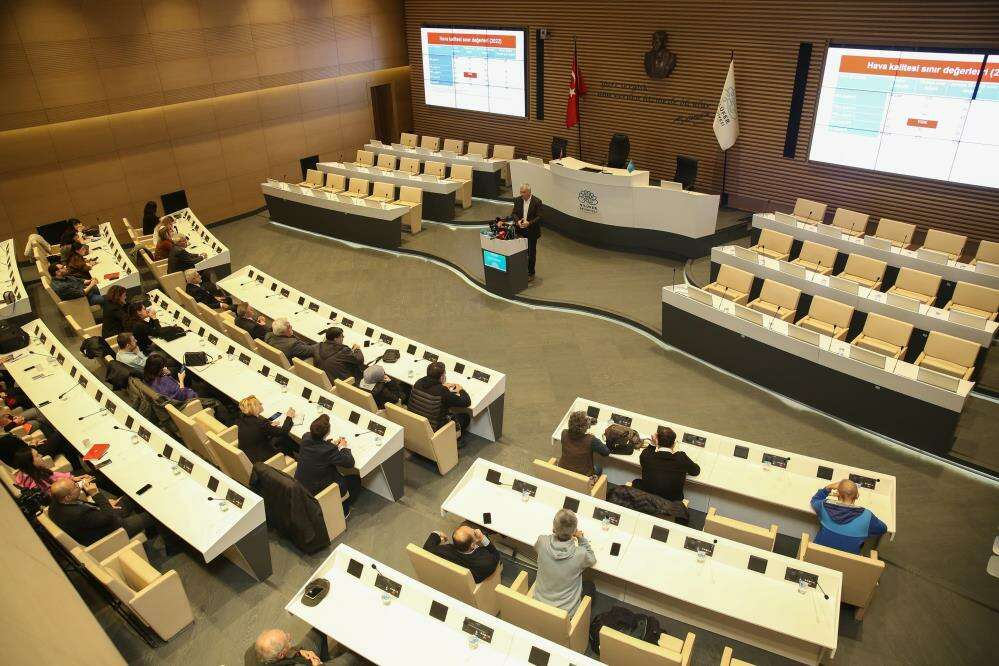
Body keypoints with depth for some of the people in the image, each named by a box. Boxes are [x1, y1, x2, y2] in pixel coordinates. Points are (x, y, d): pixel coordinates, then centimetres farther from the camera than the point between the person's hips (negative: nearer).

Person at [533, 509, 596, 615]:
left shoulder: (542, 542, -20)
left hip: (539, 604, 3)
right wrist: (581, 538, -1)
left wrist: (556, 534, 7)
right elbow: (592, 560, -1)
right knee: (590, 585, 26)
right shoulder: (580, 554, -27)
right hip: (566, 611, -3)